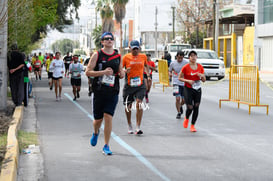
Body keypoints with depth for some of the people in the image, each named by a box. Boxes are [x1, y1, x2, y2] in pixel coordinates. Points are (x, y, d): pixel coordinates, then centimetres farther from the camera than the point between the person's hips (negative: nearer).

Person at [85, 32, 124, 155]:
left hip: (113, 92, 1)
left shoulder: (118, 56, 11)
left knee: (108, 117, -8)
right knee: (98, 119, 8)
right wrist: (103, 72, -17)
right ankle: (96, 133, 43)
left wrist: (121, 74, -2)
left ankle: (106, 146, 1)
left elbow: (121, 72, 23)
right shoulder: (97, 55, 0)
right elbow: (87, 72, -5)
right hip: (99, 91, -1)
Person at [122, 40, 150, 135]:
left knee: (139, 104, -15)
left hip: (140, 85, 0)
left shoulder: (143, 56, 6)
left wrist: (148, 75, 16)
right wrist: (125, 71, -21)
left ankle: (138, 128, -13)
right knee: (128, 106, 9)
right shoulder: (126, 57, -3)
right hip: (129, 85, 0)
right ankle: (129, 126, 31)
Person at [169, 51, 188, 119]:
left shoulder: (186, 63, -4)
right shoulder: (173, 63, -2)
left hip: (184, 83, 1)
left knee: (184, 100, 7)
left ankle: (180, 106, 41)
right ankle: (179, 112, 3)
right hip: (176, 83, -1)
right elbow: (170, 71, 12)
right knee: (177, 98, -14)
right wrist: (170, 74, -10)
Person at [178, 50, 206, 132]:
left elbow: (204, 80, 10)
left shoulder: (200, 67, 4)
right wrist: (188, 80, -17)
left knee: (196, 107, 0)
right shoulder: (185, 67, -8)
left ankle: (192, 125, 13)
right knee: (190, 107, -11)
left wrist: (201, 76, -12)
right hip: (188, 89, -4)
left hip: (198, 90, 4)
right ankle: (186, 118, 24)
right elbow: (180, 78, -2)